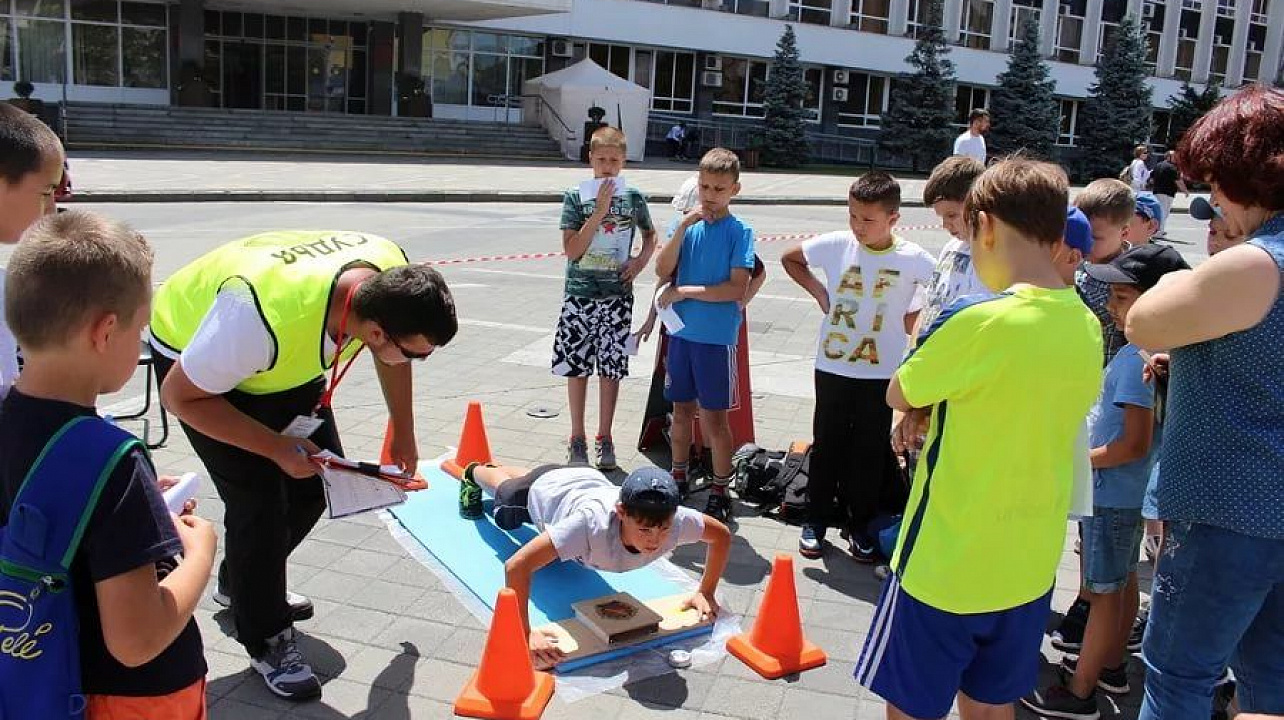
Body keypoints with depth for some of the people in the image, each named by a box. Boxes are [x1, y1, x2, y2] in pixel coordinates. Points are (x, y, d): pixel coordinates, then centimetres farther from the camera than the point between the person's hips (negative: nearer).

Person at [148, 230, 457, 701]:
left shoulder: (391, 274, -26)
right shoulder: (262, 315, -45)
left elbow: (391, 354, -1)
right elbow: (180, 397, -27)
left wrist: (403, 434, 1)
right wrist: (277, 447, -27)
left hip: (286, 357, 6)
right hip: (191, 351, -6)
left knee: (320, 477, 5)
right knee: (260, 500, -13)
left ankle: (242, 584, 30)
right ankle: (266, 641, 9)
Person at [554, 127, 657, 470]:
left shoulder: (633, 197, 2)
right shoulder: (576, 197, -4)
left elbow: (651, 235, 18)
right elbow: (571, 250, -11)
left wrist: (640, 261, -1)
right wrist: (599, 212, -17)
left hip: (617, 296, 1)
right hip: (579, 295, -1)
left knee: (611, 370, 6)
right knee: (576, 368, 6)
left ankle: (604, 439, 19)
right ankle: (577, 439, 19)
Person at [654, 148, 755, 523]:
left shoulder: (740, 231, -7)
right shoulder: (687, 223, 4)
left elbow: (738, 288, -15)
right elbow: (662, 270, -5)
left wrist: (685, 291, -12)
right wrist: (683, 228, -15)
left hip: (717, 337, -4)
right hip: (682, 331, 4)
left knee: (714, 417, 4)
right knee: (682, 409, 16)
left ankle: (720, 491, 18)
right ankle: (678, 478, 32)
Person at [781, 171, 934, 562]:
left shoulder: (912, 258, -10)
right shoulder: (836, 244, -7)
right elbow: (789, 258, 10)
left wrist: (914, 317, -4)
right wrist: (818, 291, 1)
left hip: (881, 372, -1)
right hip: (832, 366, 1)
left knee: (870, 450, 9)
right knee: (826, 445, 11)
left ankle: (860, 524, 26)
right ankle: (816, 519, 25)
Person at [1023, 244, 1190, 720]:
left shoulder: (1136, 357, -24)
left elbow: (1135, 444, -26)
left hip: (1112, 491, -9)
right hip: (1127, 490, 9)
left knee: (1104, 590, 0)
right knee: (1122, 582, 20)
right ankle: (1111, 666, 36)